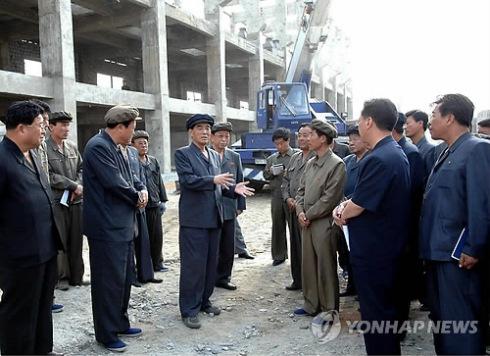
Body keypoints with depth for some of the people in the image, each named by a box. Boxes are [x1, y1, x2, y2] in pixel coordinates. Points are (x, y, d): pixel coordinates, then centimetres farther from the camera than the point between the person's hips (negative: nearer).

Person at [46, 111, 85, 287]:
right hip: (56, 201, -5)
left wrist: (78, 188, -5)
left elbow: (81, 169, 14)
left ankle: (76, 276, 20)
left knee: (76, 241, 9)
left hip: (76, 200, 6)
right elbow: (49, 176, -13)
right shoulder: (44, 148, -8)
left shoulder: (73, 147, 11)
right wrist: (74, 186, -11)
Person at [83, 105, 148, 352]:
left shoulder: (114, 148, 13)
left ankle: (119, 323, 33)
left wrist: (141, 193, -3)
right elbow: (114, 183, -22)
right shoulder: (98, 147, -17)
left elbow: (127, 179, 18)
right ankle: (106, 334, 16)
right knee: (109, 282, 1)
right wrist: (137, 197, -6)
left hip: (122, 226, 10)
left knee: (123, 279, 18)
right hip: (107, 228, -10)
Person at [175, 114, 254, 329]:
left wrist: (234, 189, -1)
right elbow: (187, 180, -17)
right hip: (193, 219, -7)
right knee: (193, 265, -3)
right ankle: (189, 310, 7)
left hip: (214, 218, 7)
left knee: (211, 263, 13)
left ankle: (204, 301, 28)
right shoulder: (182, 154, -3)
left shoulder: (215, 156, 17)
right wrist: (213, 180, -28)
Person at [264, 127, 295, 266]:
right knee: (277, 226, 9)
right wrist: (271, 172, -2)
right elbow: (265, 175, 18)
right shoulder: (271, 158, 14)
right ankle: (279, 255, 20)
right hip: (276, 196, 4)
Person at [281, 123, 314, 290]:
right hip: (293, 208, 8)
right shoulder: (294, 158, 15)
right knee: (295, 245, 15)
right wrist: (288, 198, 4)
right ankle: (297, 280, 27)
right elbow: (285, 180, 20)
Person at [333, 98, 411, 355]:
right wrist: (349, 204, -1)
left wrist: (341, 214, 1)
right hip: (389, 245, 10)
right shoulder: (396, 153, 9)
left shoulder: (378, 159, -24)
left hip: (373, 250, -10)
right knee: (386, 308, 21)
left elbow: (357, 206, -20)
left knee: (375, 313, 4)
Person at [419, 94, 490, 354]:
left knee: (460, 324, 0)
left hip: (458, 256, -9)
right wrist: (428, 245, 13)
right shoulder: (447, 153, 15)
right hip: (438, 252, 9)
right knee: (440, 318, 19)